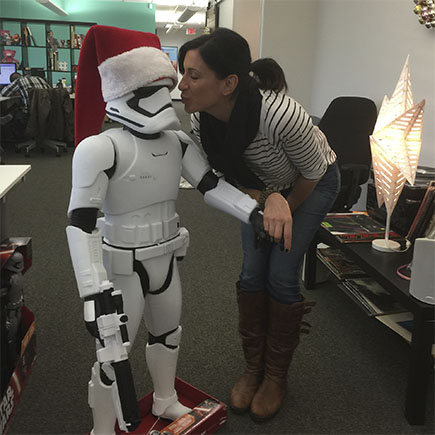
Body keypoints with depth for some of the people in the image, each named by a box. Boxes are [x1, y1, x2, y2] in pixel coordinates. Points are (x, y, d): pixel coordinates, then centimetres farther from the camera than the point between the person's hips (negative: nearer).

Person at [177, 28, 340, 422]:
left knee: (281, 275, -8)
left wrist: (283, 213, -9)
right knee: (252, 271, -1)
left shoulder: (280, 115, -41)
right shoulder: (201, 119, -24)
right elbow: (228, 176, -11)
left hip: (313, 183, -4)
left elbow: (312, 172, -23)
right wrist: (269, 201, -29)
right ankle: (253, 368, 19)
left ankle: (276, 376, 14)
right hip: (263, 186, 5)